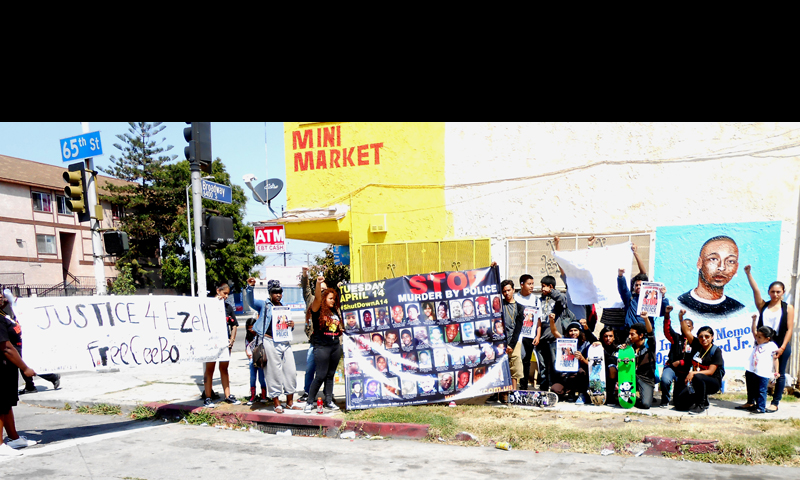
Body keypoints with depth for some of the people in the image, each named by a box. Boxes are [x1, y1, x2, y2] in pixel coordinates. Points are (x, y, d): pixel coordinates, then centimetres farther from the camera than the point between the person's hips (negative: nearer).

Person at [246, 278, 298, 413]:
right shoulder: (264, 305, 4)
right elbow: (251, 301, -12)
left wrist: (292, 325, 2)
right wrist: (250, 287, -28)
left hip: (285, 342, 5)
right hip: (271, 342, -5)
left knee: (291, 371, 5)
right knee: (274, 372, -1)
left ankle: (290, 402, 18)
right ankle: (276, 403, 10)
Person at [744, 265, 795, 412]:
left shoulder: (788, 308, 2)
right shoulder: (763, 306, 7)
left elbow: (789, 329, -3)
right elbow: (755, 289, -4)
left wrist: (782, 347, -11)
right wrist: (748, 273, -15)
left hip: (781, 345, -2)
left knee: (780, 374, 4)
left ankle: (775, 403, 12)